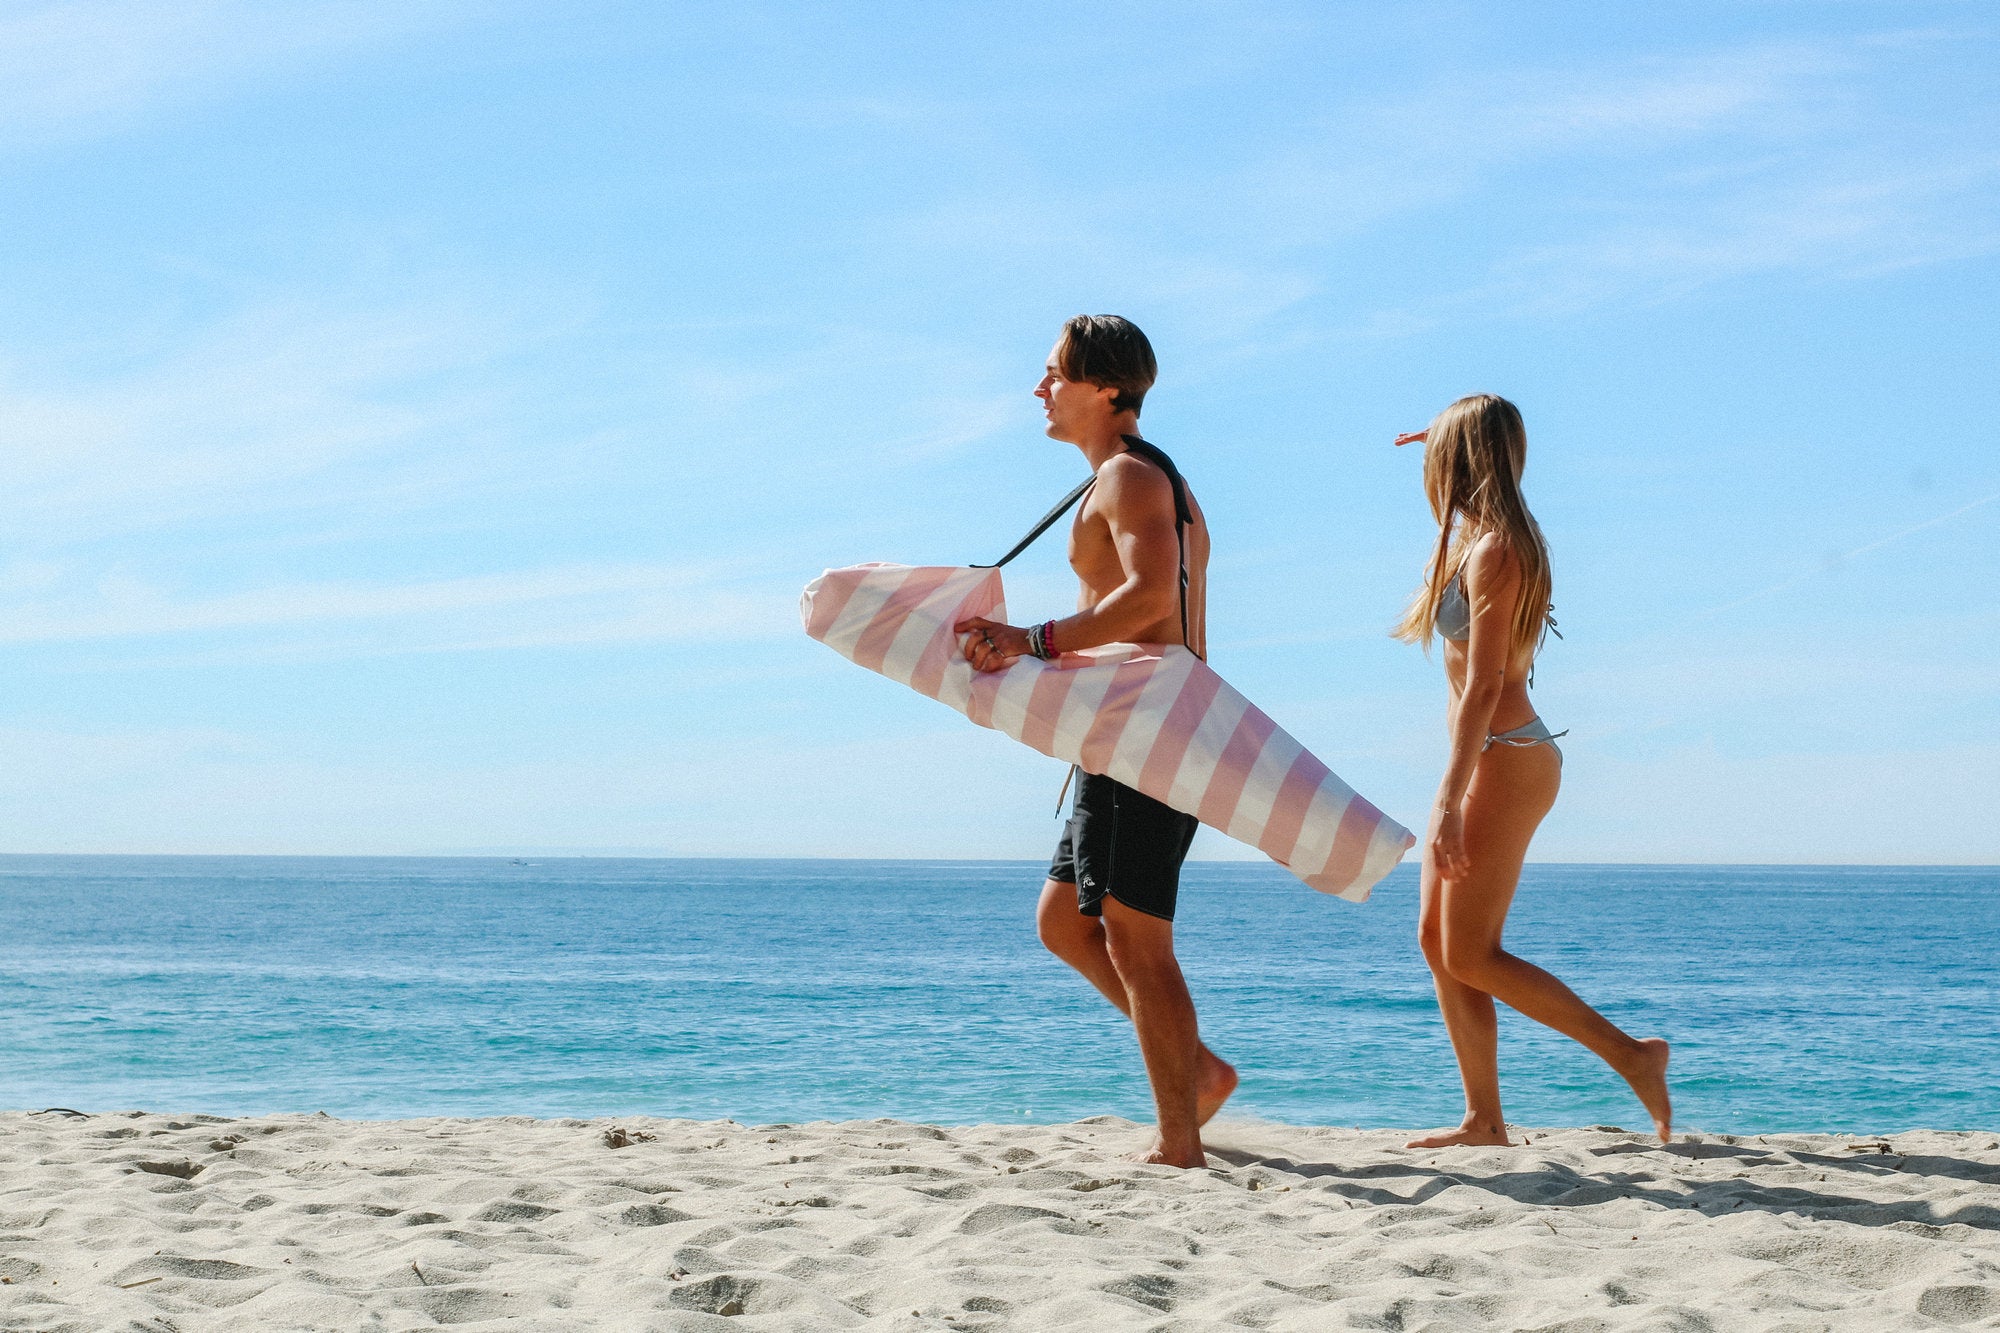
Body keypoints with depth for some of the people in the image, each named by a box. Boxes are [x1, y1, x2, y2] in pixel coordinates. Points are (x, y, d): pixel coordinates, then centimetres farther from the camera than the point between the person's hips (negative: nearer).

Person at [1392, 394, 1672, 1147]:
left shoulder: (1493, 553, -16)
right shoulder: (1480, 540, 11)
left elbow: (1483, 687, -22)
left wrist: (1449, 804, -25)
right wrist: (1445, 443, 45)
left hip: (1505, 759, -10)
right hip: (1491, 757, 10)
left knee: (1470, 956, -9)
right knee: (1438, 940, 7)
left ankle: (1630, 1054, -6)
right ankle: (1484, 1121, 8)